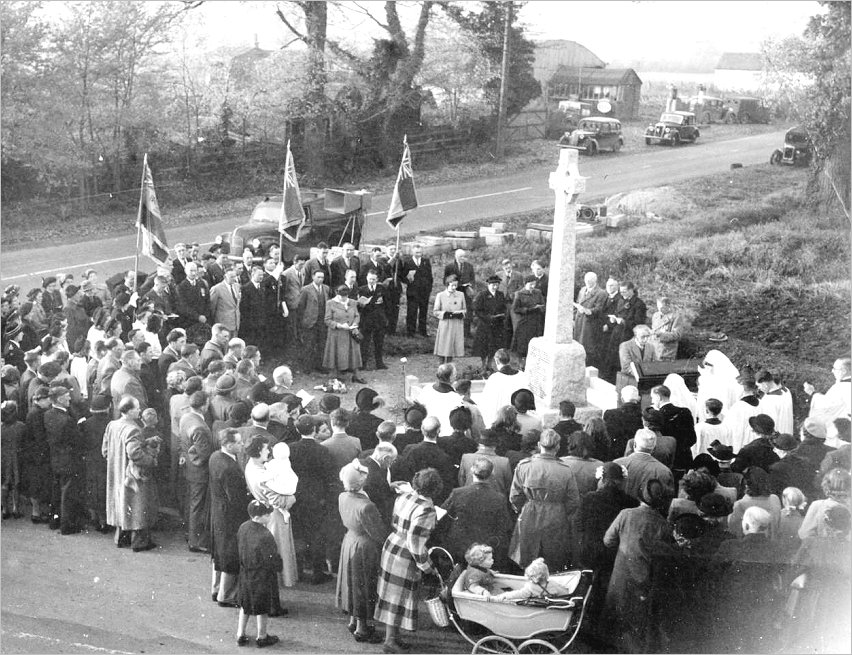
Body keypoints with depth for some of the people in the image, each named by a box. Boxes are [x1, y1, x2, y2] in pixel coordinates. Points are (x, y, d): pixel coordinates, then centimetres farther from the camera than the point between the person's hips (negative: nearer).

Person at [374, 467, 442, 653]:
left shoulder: (404, 497, -2)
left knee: (392, 596, 17)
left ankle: (390, 635, 28)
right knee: (400, 598, 6)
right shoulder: (426, 510, -24)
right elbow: (415, 542, -24)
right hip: (405, 559, -8)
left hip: (391, 547, 8)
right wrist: (426, 566, -12)